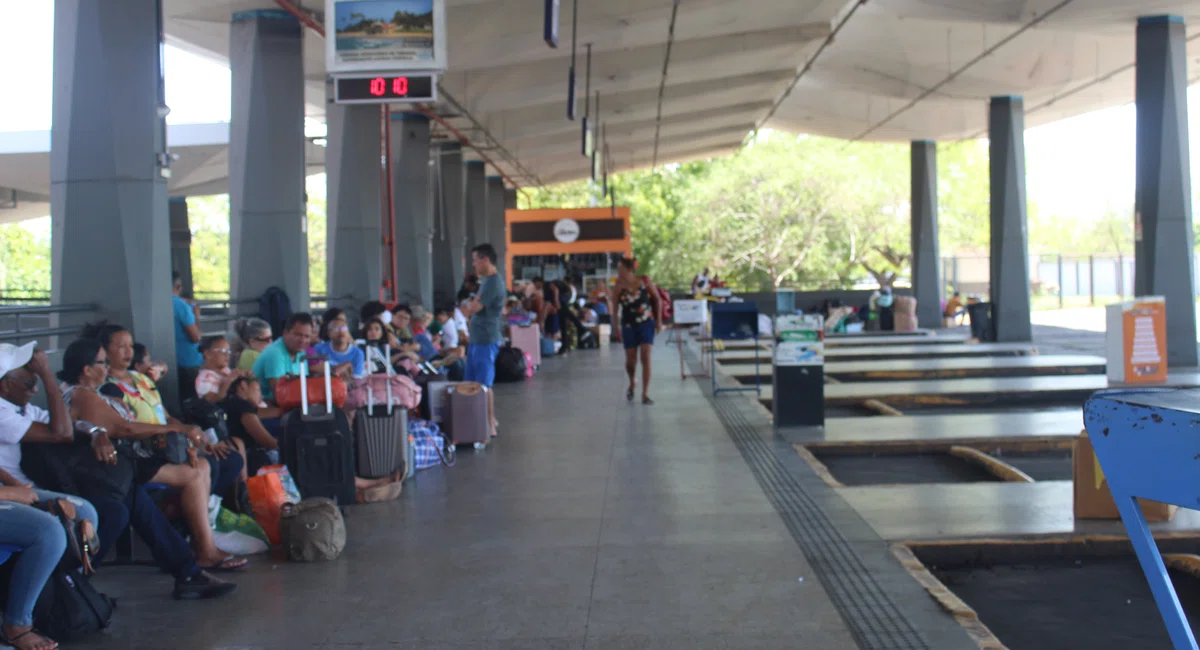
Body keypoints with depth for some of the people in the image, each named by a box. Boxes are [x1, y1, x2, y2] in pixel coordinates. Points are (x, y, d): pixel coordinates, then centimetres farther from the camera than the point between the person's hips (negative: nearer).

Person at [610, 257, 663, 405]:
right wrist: (616, 328, -4)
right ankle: (632, 383, 36)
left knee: (645, 357, -10)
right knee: (630, 360, 3)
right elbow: (615, 307, -2)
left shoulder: (644, 281, -10)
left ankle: (645, 394, -4)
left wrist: (659, 320, 1)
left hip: (647, 323, -1)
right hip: (629, 325, 1)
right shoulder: (619, 286, -10)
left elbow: (657, 299, 1)